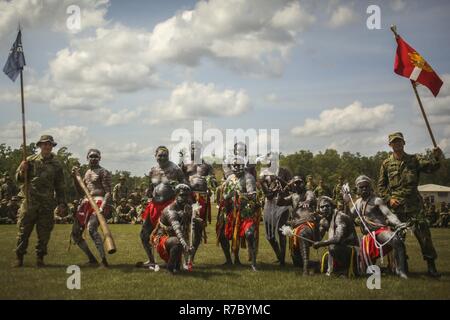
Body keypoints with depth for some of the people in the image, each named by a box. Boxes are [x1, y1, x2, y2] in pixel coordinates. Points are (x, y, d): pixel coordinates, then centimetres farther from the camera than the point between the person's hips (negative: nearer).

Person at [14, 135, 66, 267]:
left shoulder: (56, 164, 8)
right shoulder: (30, 160, 6)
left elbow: (60, 186, 11)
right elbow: (18, 179, 8)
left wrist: (61, 203, 5)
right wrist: (22, 170, -13)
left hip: (47, 204, 1)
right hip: (29, 201, -1)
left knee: (44, 233, 3)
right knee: (23, 231, 1)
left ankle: (40, 258, 13)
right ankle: (19, 257, 10)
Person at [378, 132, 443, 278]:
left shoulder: (414, 160, 7)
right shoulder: (386, 164, 8)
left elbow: (430, 166, -10)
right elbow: (381, 185, 11)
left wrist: (436, 158, -30)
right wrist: (388, 199, -3)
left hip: (414, 205, -1)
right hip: (396, 205, 1)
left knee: (423, 233, -6)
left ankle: (431, 266, -1)